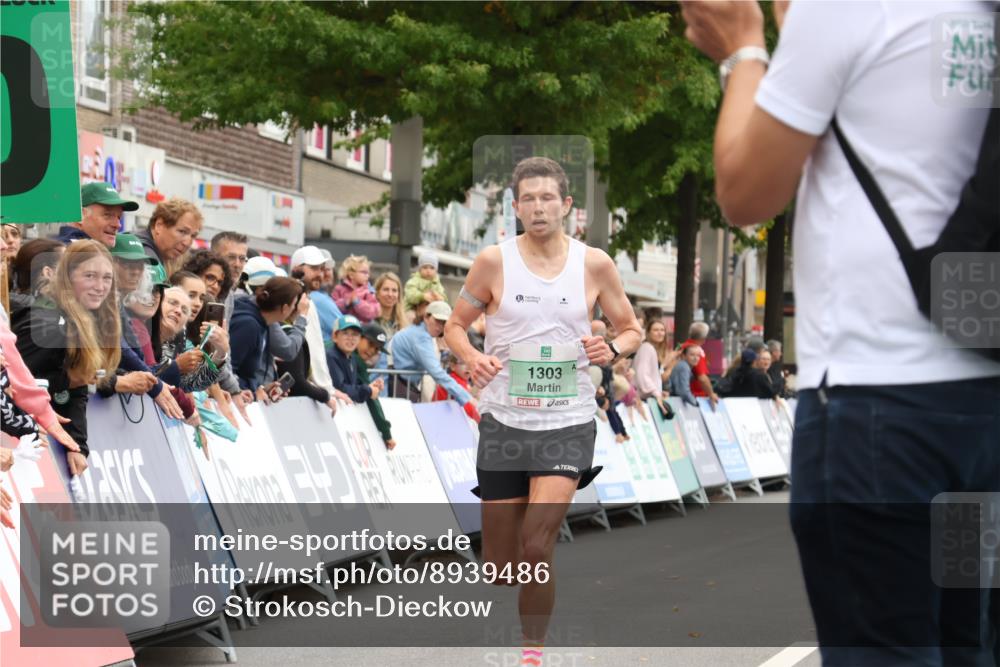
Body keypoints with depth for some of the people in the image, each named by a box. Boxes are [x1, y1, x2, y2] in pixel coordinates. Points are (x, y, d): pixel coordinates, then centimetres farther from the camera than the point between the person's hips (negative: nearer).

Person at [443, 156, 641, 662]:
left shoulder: (594, 263, 1)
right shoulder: (493, 261, -1)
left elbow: (631, 329, 12)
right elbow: (455, 325, 7)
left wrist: (612, 349, -11)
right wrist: (472, 358, -14)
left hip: (567, 423, -1)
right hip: (503, 420, 1)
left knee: (537, 548, -15)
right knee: (499, 560, 5)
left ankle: (533, 649, -1)